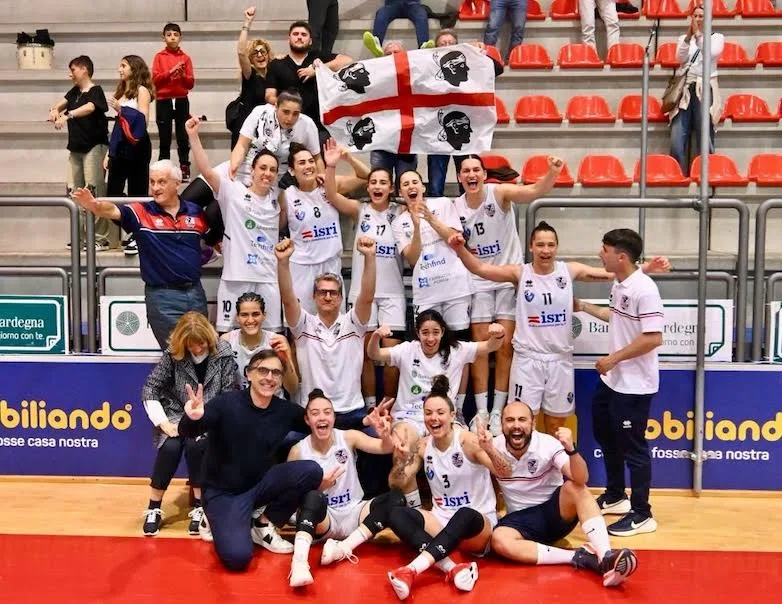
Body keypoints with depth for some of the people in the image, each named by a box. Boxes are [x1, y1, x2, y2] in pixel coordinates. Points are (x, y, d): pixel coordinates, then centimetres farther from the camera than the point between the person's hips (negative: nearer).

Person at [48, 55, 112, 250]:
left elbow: (89, 108, -28)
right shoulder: (74, 92, 15)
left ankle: (101, 239, -9)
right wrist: (55, 109, -18)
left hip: (94, 146, -8)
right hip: (76, 147, 9)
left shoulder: (95, 91, -9)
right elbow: (62, 102, 5)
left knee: (94, 192, -12)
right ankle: (81, 237, 16)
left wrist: (67, 115, -41)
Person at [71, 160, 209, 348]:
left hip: (195, 292, 3)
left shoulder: (195, 212, 3)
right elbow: (113, 211, -25)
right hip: (162, 296, -3)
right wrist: (95, 205, -42)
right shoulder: (141, 212, -6)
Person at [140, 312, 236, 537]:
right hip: (177, 416, 1)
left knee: (195, 444, -32)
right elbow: (150, 389, -6)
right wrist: (163, 422, -16)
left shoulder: (223, 355, -8)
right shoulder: (173, 354, -6)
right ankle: (154, 508, -12)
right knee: (170, 447, -29)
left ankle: (199, 507, -15)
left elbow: (228, 396, -8)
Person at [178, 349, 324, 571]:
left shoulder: (286, 411, -4)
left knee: (312, 471, -20)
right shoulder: (226, 403, -18)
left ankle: (264, 525, 0)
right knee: (238, 557, -27)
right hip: (223, 492, -5)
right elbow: (187, 432, -30)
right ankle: (223, 521, 10)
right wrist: (193, 418, -56)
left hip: (260, 484, 5)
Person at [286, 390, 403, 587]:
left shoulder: (349, 438, -3)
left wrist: (385, 436, -42)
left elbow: (384, 448, -18)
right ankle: (299, 562, -53)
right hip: (322, 520, -2)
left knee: (395, 498, -23)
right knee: (313, 496, -36)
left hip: (353, 513, 3)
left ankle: (344, 547, -28)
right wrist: (318, 486, -19)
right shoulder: (298, 451, -5)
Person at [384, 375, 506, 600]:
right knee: (396, 514, -22)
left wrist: (491, 451, -46)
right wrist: (402, 458, -19)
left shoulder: (468, 440, -13)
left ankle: (412, 569, -51)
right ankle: (451, 568, -38)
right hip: (442, 520, 5)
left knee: (464, 515, -40)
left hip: (477, 523, -5)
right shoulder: (423, 446, 3)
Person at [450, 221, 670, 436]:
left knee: (556, 425, 14)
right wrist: (461, 249, -30)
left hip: (560, 359, 2)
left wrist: (647, 267, -16)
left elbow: (611, 273, -4)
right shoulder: (520, 273, -6)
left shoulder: (569, 271, -1)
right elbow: (480, 268, -13)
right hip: (528, 359, -2)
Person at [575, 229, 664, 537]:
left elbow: (653, 338, -27)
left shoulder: (644, 290, -23)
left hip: (634, 384, -10)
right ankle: (615, 496, 39)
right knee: (606, 436, 22)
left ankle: (641, 515, 13)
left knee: (633, 447, 0)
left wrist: (614, 358, -21)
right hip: (611, 379, 10)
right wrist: (584, 307, 27)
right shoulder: (618, 286, 6)